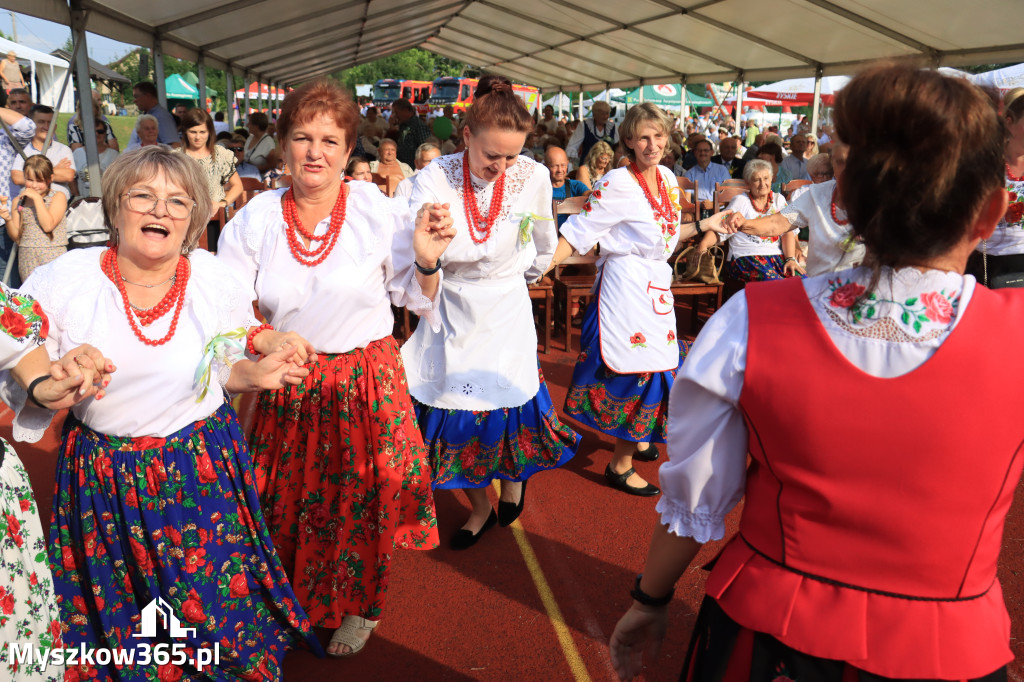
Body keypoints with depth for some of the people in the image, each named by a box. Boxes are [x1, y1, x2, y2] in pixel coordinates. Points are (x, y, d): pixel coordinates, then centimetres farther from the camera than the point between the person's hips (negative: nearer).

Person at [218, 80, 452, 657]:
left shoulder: (379, 212, -8)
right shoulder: (255, 219, -4)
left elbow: (418, 300, -3)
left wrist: (427, 261, -21)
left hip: (368, 384, -1)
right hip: (287, 388, 2)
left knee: (363, 502, 12)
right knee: (288, 506, 15)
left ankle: (360, 607, 40)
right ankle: (290, 605, 45)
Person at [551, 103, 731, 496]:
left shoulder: (668, 178, 8)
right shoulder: (618, 184, -16)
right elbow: (579, 232, -18)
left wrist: (704, 225, 20)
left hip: (656, 285, 8)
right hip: (627, 284, -8)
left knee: (655, 362, 18)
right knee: (637, 367, -3)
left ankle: (635, 439, 41)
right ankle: (620, 464, 13)